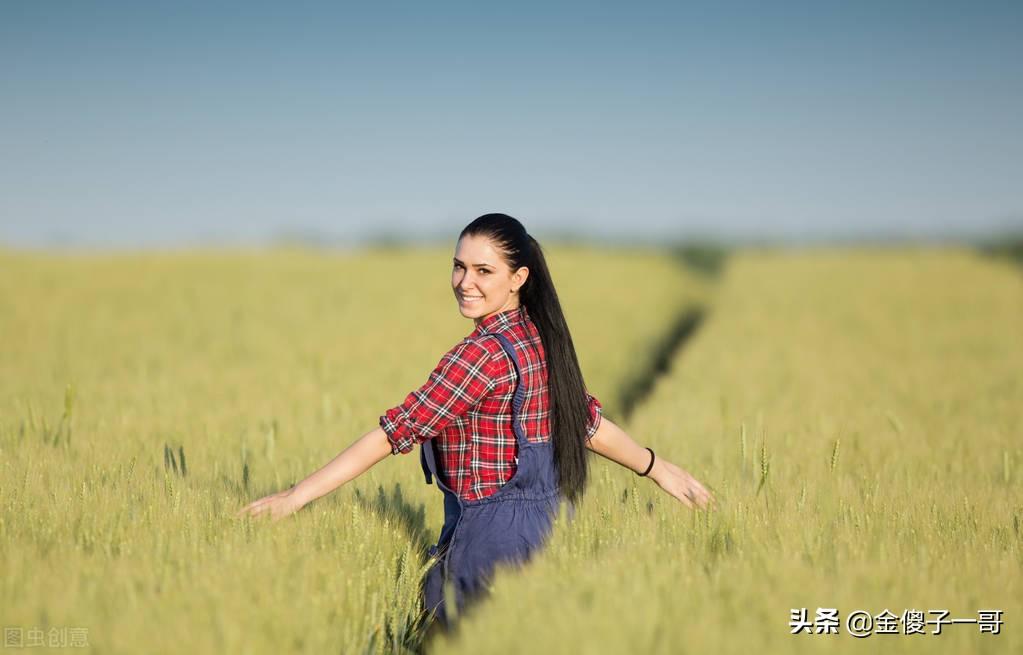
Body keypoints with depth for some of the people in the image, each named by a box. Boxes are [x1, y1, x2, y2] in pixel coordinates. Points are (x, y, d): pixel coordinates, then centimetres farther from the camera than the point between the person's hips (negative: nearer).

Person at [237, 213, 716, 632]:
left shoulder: (487, 352, -19)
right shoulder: (538, 338, 8)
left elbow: (399, 429, -21)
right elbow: (585, 418, 17)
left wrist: (295, 497, -20)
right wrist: (659, 468, 31)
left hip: (492, 530, -9)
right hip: (540, 520, 9)